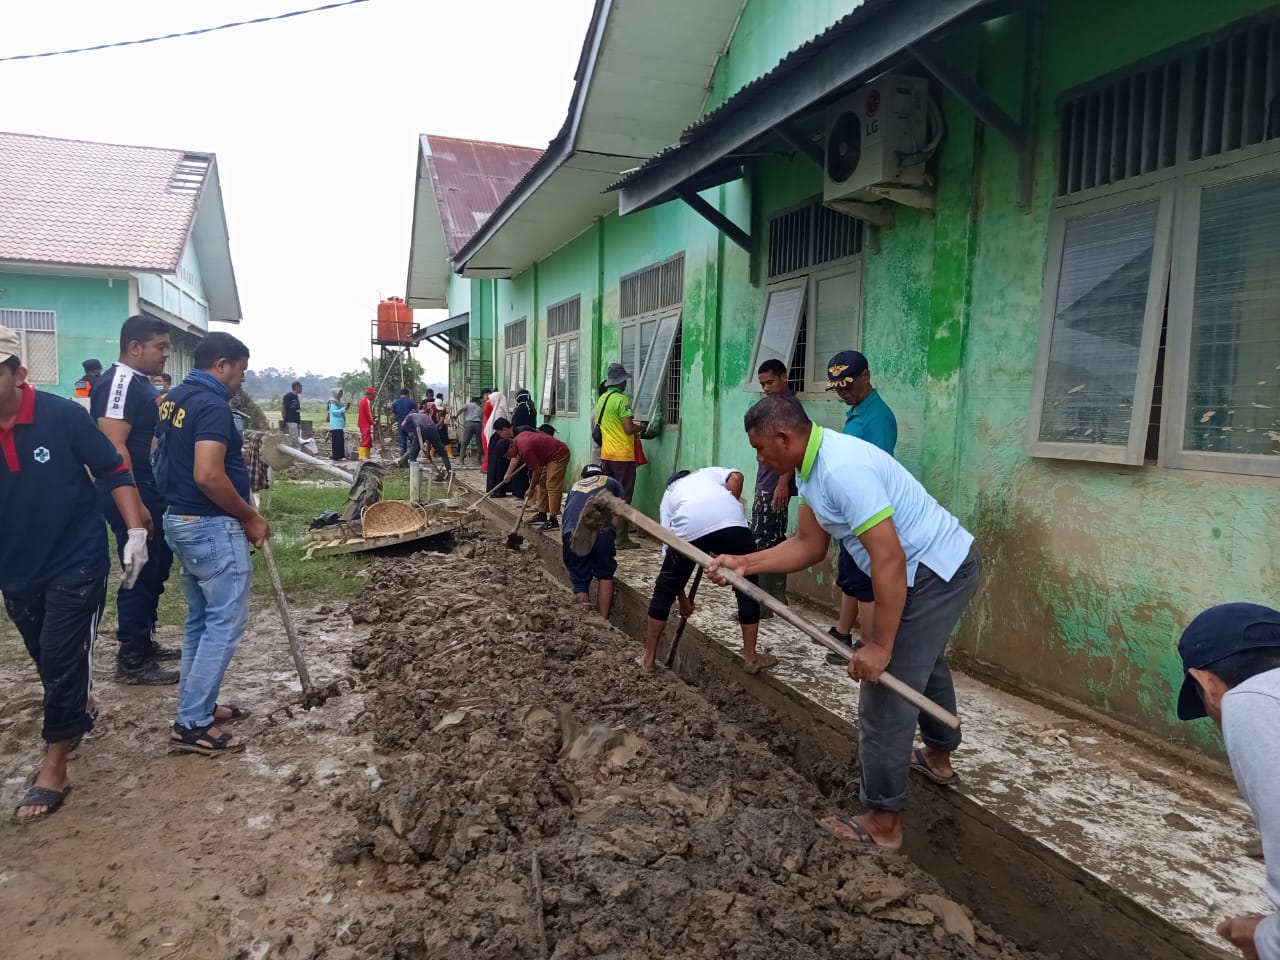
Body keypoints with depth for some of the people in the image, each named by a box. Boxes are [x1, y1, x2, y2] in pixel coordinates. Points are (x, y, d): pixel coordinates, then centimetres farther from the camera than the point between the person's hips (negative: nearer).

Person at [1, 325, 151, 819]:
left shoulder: (63, 415, -17)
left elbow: (114, 471, -9)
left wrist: (136, 531, -15)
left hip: (76, 563, -4)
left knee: (63, 660, -1)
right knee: (47, 662, 21)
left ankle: (53, 765, 13)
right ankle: (76, 717, 48)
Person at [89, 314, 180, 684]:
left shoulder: (142, 382, 13)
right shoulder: (118, 383, -17)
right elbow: (114, 449, -24)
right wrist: (134, 505, -26)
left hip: (153, 490, 10)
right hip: (133, 493, -10)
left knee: (155, 569, 17)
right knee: (140, 573, -2)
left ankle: (144, 642, 31)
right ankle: (131, 660, 9)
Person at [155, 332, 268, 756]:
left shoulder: (174, 398, 12)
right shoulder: (213, 406, -19)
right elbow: (208, 476, -28)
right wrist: (250, 517, -16)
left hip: (180, 519, 10)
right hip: (213, 526, -10)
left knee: (201, 619, 18)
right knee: (225, 621, -3)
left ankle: (197, 705, 27)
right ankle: (191, 725, 1)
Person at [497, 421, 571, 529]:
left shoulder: (525, 449, -26)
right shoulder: (518, 439, 2)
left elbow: (537, 470, -19)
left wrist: (531, 489, -8)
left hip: (559, 455, -11)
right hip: (550, 456, 11)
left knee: (552, 486, -15)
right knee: (542, 483, 12)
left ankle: (553, 520, -16)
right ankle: (542, 514, 17)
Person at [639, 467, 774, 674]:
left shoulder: (669, 494, 39)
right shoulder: (709, 472, 40)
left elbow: (670, 552, 35)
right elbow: (736, 477, 12)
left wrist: (683, 598, 43)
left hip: (689, 527, 1)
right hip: (731, 520, 0)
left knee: (664, 591, 20)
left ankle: (648, 658, 32)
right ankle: (751, 657, 26)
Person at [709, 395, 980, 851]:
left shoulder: (841, 469, -31)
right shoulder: (810, 467, 1)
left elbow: (889, 559, -33)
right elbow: (809, 545, 4)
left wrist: (879, 645, -28)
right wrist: (743, 564, -3)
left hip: (937, 570, -11)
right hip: (935, 565, 11)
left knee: (884, 695, -5)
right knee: (923, 660, 31)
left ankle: (882, 821, 10)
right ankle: (938, 755, 55)